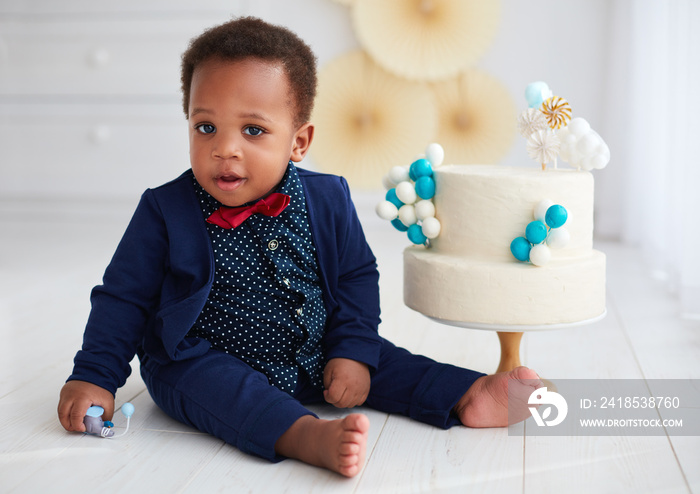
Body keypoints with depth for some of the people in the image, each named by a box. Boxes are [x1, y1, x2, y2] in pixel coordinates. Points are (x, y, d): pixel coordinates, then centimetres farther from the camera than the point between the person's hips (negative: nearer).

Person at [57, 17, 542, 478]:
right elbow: (124, 297, -4)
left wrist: (353, 351, -6)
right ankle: (310, 436, -53)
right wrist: (94, 377, -9)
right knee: (218, 387, -33)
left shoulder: (328, 200, -6)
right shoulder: (165, 211, -12)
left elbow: (357, 277, 4)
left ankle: (468, 396, -5)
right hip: (202, 360, -4)